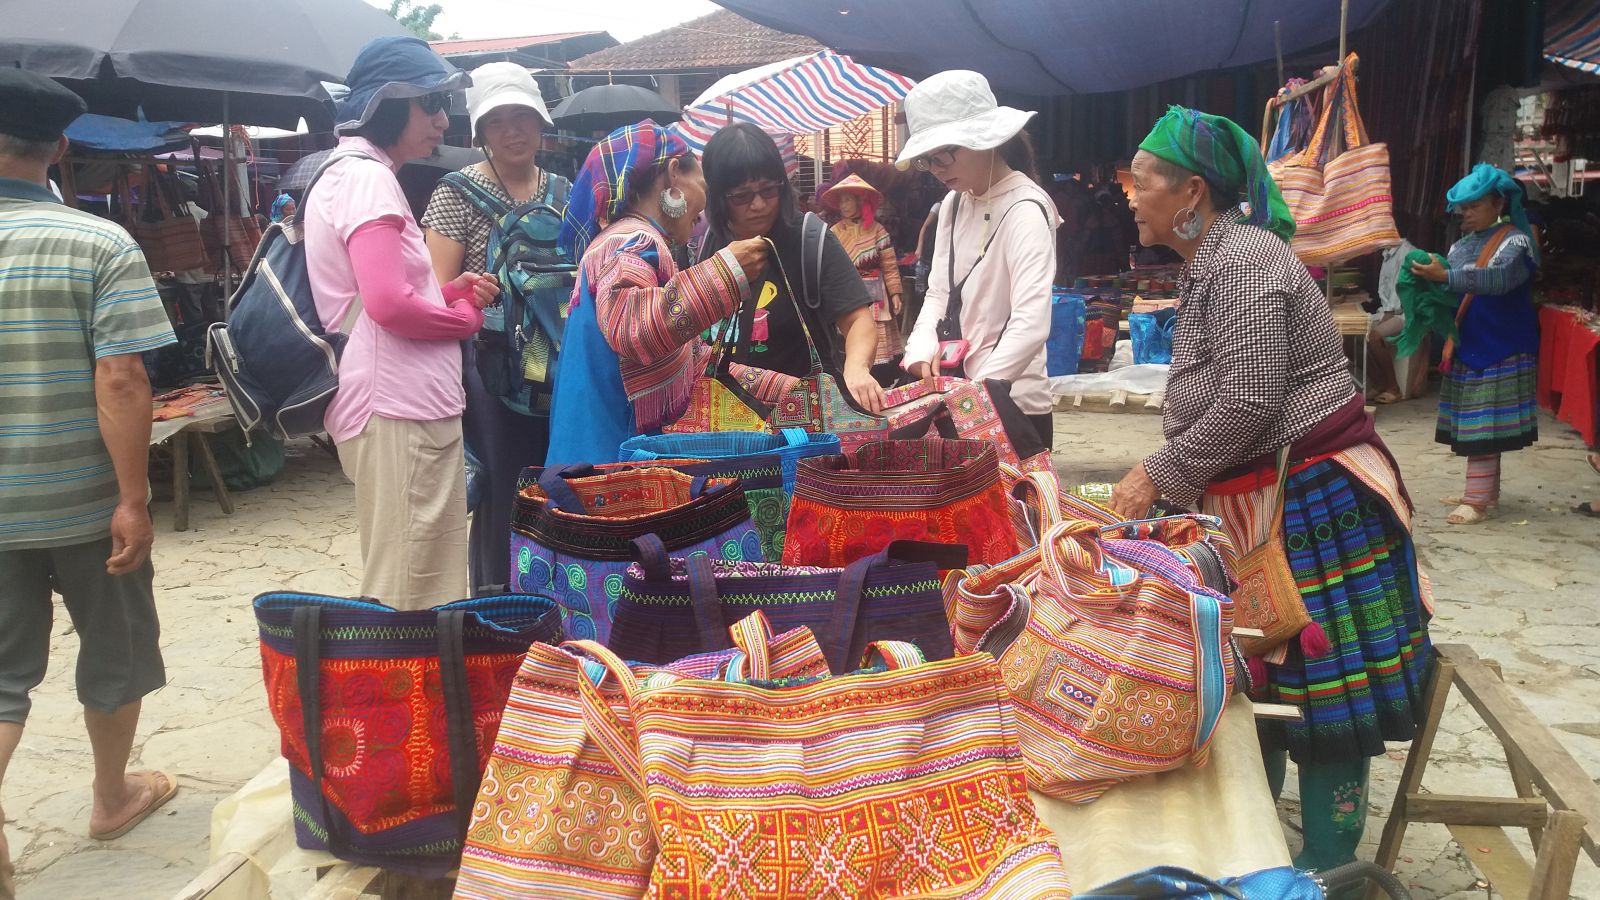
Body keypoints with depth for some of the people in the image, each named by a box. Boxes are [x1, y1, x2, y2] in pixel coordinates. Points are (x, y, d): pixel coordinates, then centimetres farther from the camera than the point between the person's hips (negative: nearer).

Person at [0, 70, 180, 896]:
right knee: (114, 647, 17)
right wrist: (134, 501, -13)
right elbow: (120, 380, -18)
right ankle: (113, 797, 34)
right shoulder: (101, 244, -12)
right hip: (82, 499, -3)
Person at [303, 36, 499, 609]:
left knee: (395, 585, 18)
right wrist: (467, 317, -7)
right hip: (400, 408, -11)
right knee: (410, 595, -5)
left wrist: (452, 291, 9)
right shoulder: (367, 177, -12)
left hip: (391, 401, 11)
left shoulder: (343, 173, 20)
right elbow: (389, 304, -24)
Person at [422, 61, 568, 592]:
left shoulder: (563, 193, 13)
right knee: (502, 500, -1)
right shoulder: (459, 193, -1)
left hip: (560, 368, 5)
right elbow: (437, 290, -7)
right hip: (493, 366, -4)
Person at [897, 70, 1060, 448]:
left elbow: (1032, 323, -26)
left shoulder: (1026, 209, -15)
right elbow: (938, 293, 10)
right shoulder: (953, 204, 10)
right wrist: (922, 356, -9)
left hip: (1011, 406, -7)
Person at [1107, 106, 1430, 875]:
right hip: (1260, 500, 10)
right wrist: (1162, 475, 10)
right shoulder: (1209, 264, 13)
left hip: (1312, 499, -10)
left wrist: (1157, 476, -16)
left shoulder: (1243, 259, -18)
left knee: (1322, 680, 1)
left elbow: (1249, 402, -24)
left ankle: (1326, 867, 14)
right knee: (1256, 668, 19)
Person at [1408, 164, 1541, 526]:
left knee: (1484, 425, -9)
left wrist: (1445, 276, -39)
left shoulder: (1515, 241, -9)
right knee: (1474, 424, 12)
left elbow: (1498, 277, -29)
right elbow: (1452, 291, 18)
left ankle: (1477, 500, -7)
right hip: (1465, 347, 7)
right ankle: (1487, 490, 23)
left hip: (1498, 352, -7)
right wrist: (1429, 277, -3)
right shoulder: (1462, 244, 13)